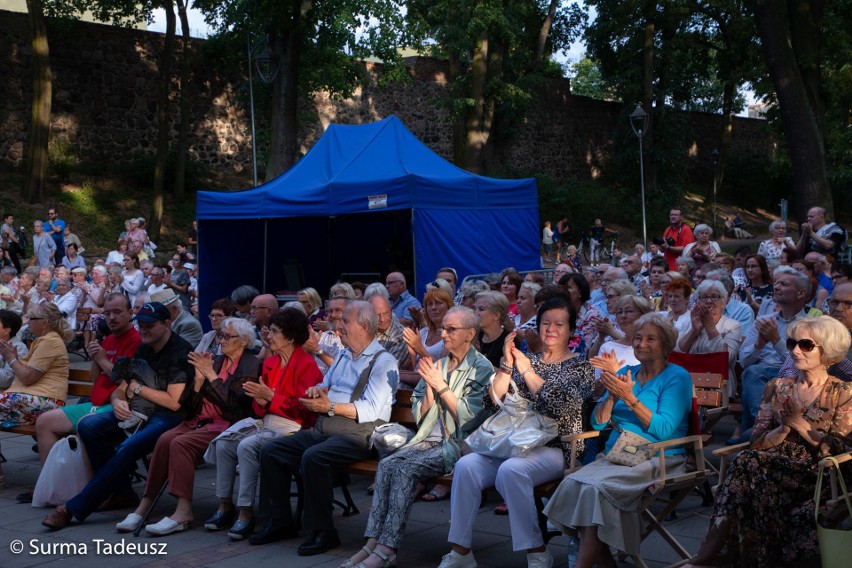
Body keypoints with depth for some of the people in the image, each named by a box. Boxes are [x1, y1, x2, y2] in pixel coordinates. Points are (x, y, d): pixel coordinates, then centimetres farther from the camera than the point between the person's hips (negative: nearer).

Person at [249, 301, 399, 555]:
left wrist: (330, 406, -20)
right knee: (270, 450, -4)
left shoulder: (383, 362, -7)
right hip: (322, 429, 9)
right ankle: (280, 521, 5)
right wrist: (317, 391, 3)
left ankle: (323, 531, -20)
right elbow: (324, 386, 27)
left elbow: (371, 410, -17)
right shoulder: (343, 355, 20)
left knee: (312, 457, -33)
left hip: (356, 435, -8)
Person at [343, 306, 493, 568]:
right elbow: (420, 416, 15)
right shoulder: (437, 364, 16)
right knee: (386, 464, -21)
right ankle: (374, 542, -25)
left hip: (459, 443, -6)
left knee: (405, 469, -28)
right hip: (429, 439, 6)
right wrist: (429, 386, -1)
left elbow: (470, 417, -11)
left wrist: (441, 385, -11)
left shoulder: (481, 368, -1)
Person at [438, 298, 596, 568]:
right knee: (466, 465, -24)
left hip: (554, 448, -4)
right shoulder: (525, 360, 17)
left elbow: (560, 405, -14)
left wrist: (527, 370, -10)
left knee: (510, 470, -35)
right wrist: (507, 365, -3)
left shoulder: (579, 367, 5)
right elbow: (493, 401, 8)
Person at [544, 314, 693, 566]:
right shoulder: (625, 372, 17)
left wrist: (629, 397, -17)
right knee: (572, 484, -24)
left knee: (595, 488, -31)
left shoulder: (676, 377, 0)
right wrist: (613, 394, -6)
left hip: (657, 459, -6)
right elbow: (597, 423, 12)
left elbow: (663, 430, -12)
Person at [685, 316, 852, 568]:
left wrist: (799, 423, -7)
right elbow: (756, 443, 9)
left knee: (749, 464, -32)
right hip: (774, 464, 4)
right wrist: (785, 428, -9)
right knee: (748, 460, -32)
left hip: (816, 473, -4)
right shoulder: (778, 387, 16)